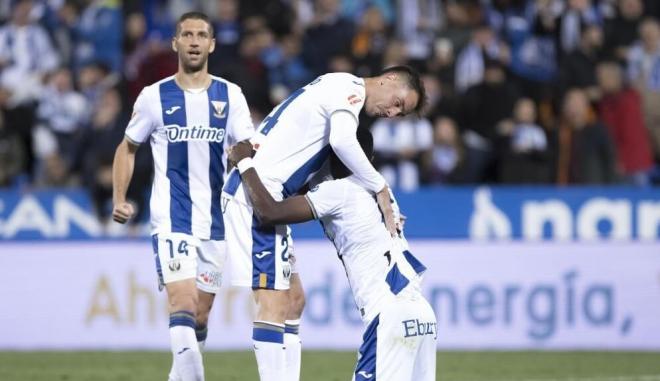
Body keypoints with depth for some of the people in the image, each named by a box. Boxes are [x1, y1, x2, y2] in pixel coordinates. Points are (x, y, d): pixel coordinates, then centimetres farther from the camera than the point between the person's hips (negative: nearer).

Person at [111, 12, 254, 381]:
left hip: (215, 221, 3)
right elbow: (128, 148, 13)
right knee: (183, 305, -21)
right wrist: (120, 199, 4)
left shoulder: (230, 95, 5)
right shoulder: (154, 96, 2)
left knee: (200, 316, 9)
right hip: (171, 220, -3)